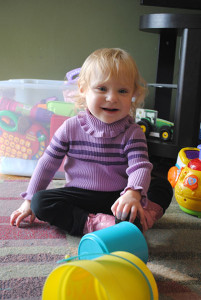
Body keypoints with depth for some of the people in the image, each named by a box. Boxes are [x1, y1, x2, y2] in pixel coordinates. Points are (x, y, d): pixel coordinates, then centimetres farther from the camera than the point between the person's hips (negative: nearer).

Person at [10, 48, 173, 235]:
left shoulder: (132, 132, -6)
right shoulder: (71, 127, -4)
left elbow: (140, 167, -20)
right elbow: (48, 163, 4)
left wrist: (133, 194, -43)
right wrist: (29, 200, 5)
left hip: (118, 198, 0)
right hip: (79, 196, 1)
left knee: (163, 187, -18)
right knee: (40, 201, -24)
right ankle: (95, 224, -36)